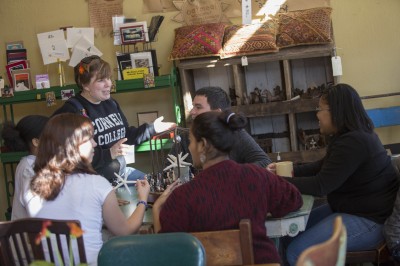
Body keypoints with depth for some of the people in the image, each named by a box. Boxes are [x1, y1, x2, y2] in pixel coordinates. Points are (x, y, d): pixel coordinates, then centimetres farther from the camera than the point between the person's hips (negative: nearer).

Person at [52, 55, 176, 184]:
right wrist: (109, 154, -30)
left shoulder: (111, 104, 11)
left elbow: (126, 136, 25)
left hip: (120, 172, 9)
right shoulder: (71, 112, -18)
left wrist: (152, 129, 18)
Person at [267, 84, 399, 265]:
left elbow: (320, 186, -26)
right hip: (351, 209, 11)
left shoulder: (353, 143, -25)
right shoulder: (350, 135, 9)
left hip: (367, 220, -11)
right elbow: (322, 166, 17)